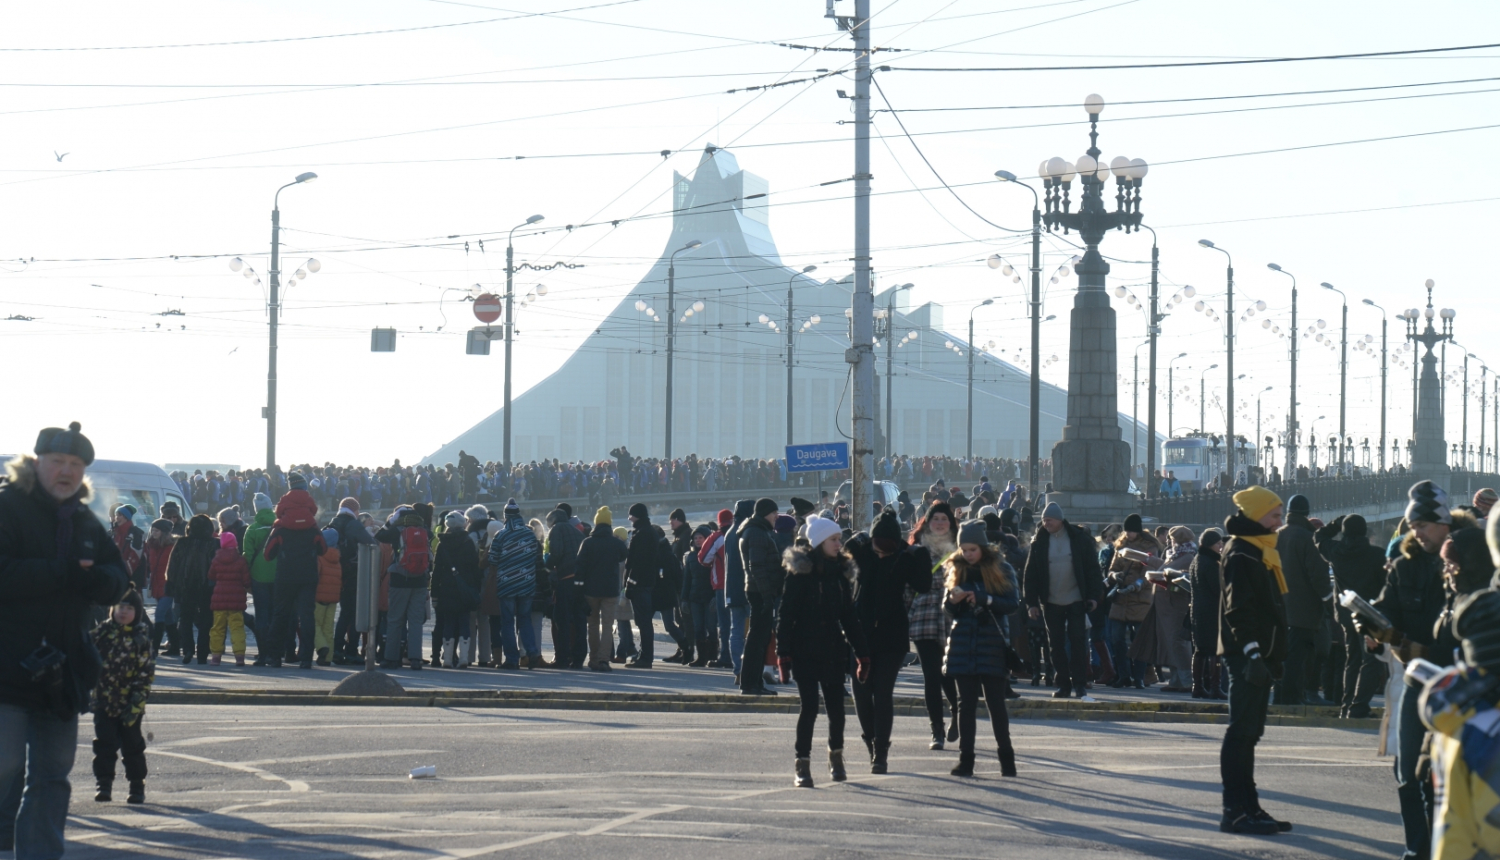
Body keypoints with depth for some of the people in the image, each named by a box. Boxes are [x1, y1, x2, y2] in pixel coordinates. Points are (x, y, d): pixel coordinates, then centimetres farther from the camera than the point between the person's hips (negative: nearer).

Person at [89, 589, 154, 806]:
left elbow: (146, 673, -4)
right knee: (104, 744, -1)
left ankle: (137, 786, 14)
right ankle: (104, 784, 4)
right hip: (103, 700, 2)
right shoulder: (102, 632, 3)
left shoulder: (141, 636, -3)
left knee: (132, 745, 4)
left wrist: (138, 700, -11)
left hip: (130, 704, -2)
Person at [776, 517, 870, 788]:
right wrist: (783, 654, -14)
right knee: (809, 707, -7)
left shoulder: (840, 571, 10)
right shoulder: (800, 572, -6)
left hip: (834, 650, 5)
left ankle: (836, 758, 23)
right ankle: (803, 766, 0)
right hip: (805, 651, -5)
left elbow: (849, 616, 15)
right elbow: (786, 615, -8)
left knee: (836, 706, 4)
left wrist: (862, 653, 11)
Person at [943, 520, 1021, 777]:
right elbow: (948, 609, 9)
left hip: (992, 645, -2)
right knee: (966, 703, 1)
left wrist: (984, 600, -20)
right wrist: (953, 601, -14)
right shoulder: (954, 570, 8)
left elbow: (1012, 603, -7)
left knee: (996, 703, 0)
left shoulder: (1001, 571, 0)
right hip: (963, 644, 2)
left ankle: (1007, 757, 10)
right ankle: (965, 759, 2)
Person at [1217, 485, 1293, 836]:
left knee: (1249, 732, 13)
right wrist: (1252, 652, -26)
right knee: (1241, 732, -10)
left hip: (1259, 656, 10)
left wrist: (1275, 656, 22)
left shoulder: (1261, 552, 18)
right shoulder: (1241, 554, -13)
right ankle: (1236, 811, -10)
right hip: (1245, 655, -10)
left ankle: (1249, 808, 17)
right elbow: (1237, 609, -20)